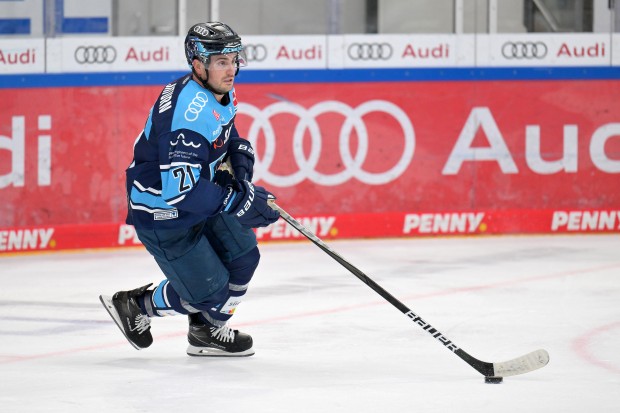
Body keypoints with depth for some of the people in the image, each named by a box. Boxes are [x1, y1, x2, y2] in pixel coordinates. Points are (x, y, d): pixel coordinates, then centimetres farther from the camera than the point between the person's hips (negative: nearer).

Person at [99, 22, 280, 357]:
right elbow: (179, 186, -37)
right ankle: (133, 306, 18)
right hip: (162, 214, -9)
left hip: (198, 200, 9)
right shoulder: (189, 111, -32)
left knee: (242, 254, 10)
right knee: (210, 291, -4)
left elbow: (228, 137, 22)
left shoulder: (222, 95, -1)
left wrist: (240, 160, 0)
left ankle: (206, 331, 30)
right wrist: (237, 203, -33)